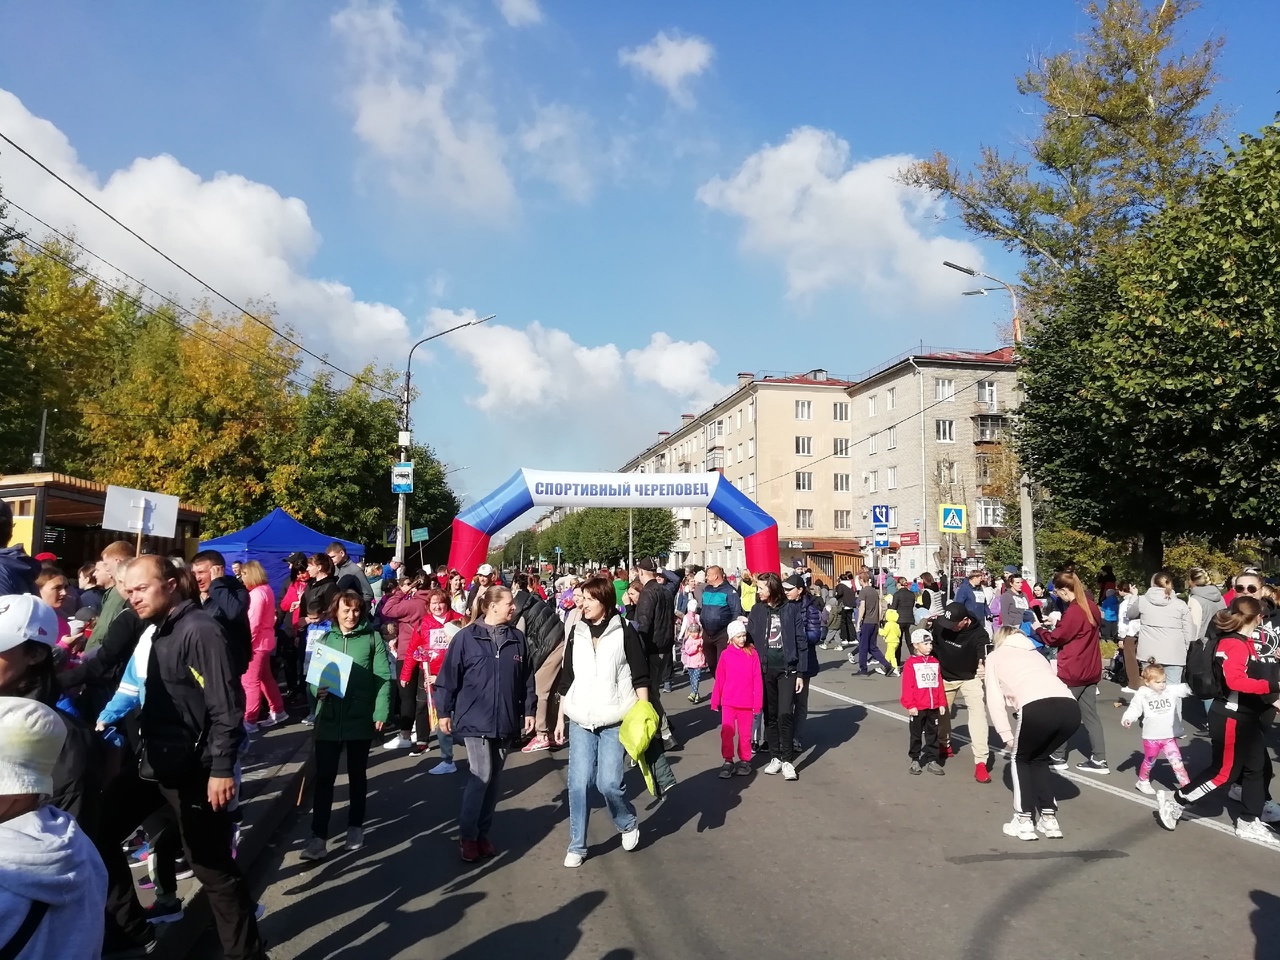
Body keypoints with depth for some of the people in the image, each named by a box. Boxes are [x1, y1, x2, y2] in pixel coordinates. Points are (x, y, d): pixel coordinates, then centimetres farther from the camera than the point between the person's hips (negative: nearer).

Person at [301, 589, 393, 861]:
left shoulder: (372, 637, -1)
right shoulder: (324, 638, 7)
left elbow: (383, 676, -6)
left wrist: (381, 711, -14)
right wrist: (317, 689, -15)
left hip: (361, 718, -1)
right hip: (328, 719, 2)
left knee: (357, 775, 13)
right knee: (324, 778, 0)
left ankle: (355, 828, 27)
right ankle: (318, 838, 5)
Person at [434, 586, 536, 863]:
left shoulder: (517, 638, 4)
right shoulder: (466, 637, -8)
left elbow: (526, 678, 10)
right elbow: (449, 676, -4)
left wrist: (529, 710, 8)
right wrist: (444, 711, -3)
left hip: (505, 721, 4)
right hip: (475, 720, -4)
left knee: (494, 778, 12)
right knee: (481, 775, -8)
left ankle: (483, 833, 25)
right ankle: (468, 836, 8)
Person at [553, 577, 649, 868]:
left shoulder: (624, 632, -4)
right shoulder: (576, 633, 7)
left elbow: (641, 677, -3)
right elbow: (566, 679, 13)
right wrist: (561, 719, 14)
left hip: (615, 721, -3)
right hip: (580, 721, 4)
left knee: (608, 782, -7)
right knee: (578, 783, 0)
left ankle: (629, 824, 22)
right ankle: (576, 846, 15)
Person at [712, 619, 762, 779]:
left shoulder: (752, 653, -3)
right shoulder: (726, 654, -2)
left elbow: (757, 680, -3)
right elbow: (719, 679, 3)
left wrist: (758, 702, -4)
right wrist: (715, 700, 6)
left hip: (747, 702, 0)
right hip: (728, 702, 0)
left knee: (745, 733, 10)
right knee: (727, 731, -4)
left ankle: (744, 761, 23)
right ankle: (728, 761, 8)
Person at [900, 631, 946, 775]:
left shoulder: (935, 662, 6)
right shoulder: (910, 663, -9)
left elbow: (939, 685, 8)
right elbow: (907, 687, -11)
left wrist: (942, 703, 6)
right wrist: (910, 705, -13)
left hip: (934, 707, 4)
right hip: (917, 708, -4)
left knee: (933, 734, 11)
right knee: (916, 735, 8)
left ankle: (932, 760, 20)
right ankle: (915, 761, 18)